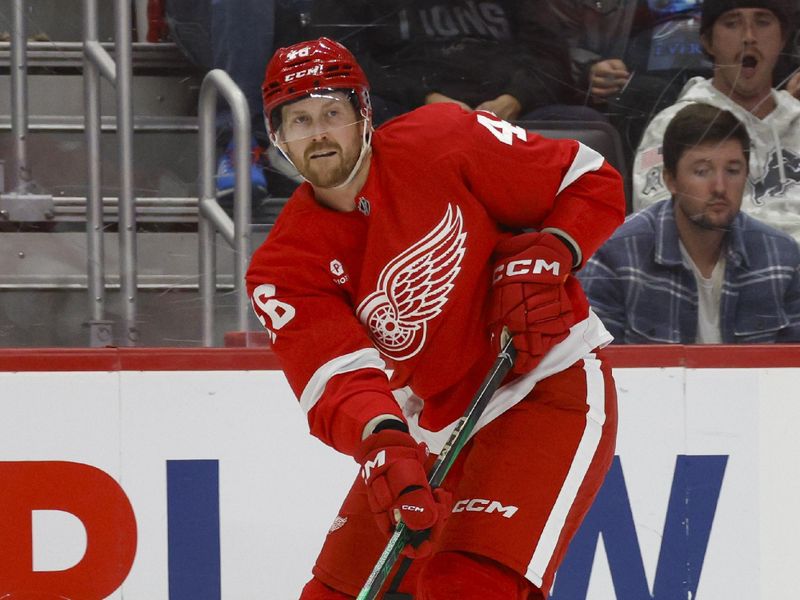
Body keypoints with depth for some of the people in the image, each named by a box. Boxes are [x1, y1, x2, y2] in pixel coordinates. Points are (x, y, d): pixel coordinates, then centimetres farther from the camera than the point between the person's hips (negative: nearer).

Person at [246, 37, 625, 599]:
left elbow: (593, 182, -4)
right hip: (431, 426, 6)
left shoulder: (444, 142, -13)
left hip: (553, 388, -5)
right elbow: (338, 379, -21)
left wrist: (547, 257, -22)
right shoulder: (286, 267, -6)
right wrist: (383, 443, -42)